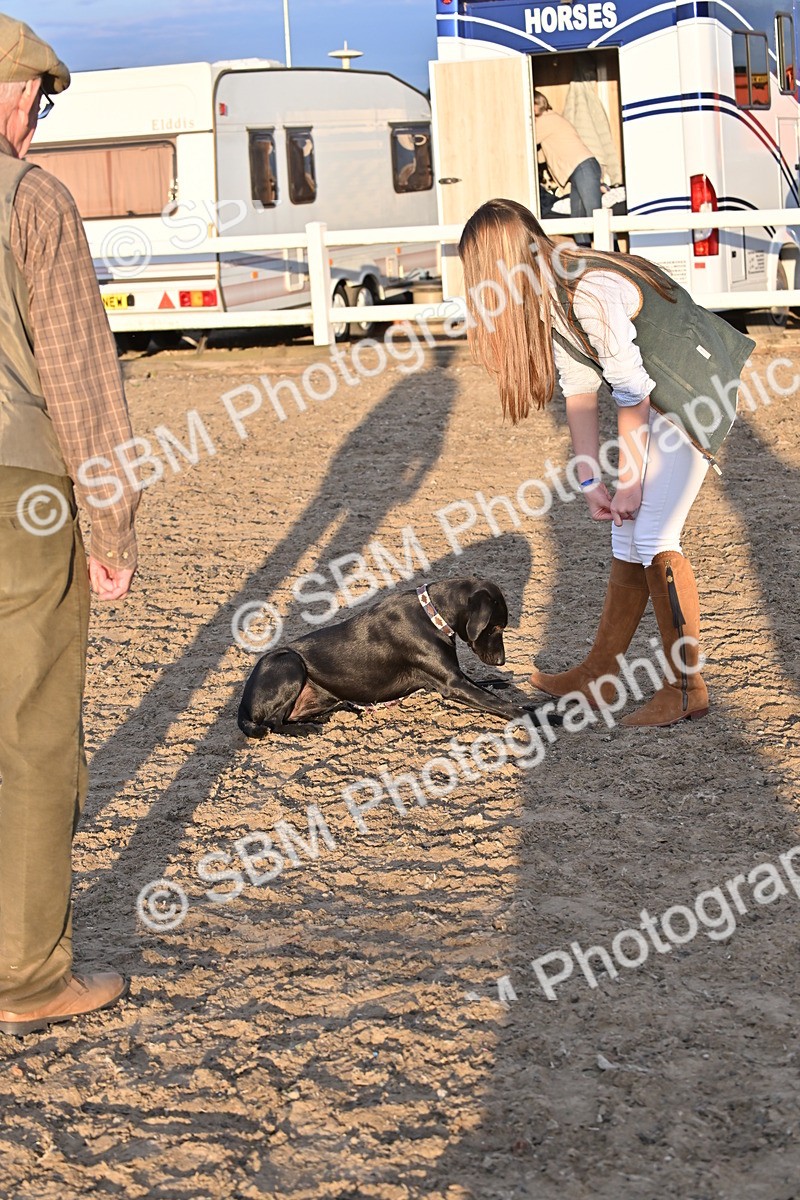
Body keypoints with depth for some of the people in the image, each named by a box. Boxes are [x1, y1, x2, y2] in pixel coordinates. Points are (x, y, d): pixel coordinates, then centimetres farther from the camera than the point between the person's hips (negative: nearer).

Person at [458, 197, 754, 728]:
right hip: (654, 399, 9)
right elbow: (579, 388, 2)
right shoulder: (546, 297, 0)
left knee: (654, 534, -14)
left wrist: (629, 484, -16)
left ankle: (688, 688, -7)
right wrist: (590, 481, -4)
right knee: (627, 530, 10)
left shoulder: (592, 292, -28)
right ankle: (599, 674, 18)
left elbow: (631, 393, -24)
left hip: (694, 394, -9)